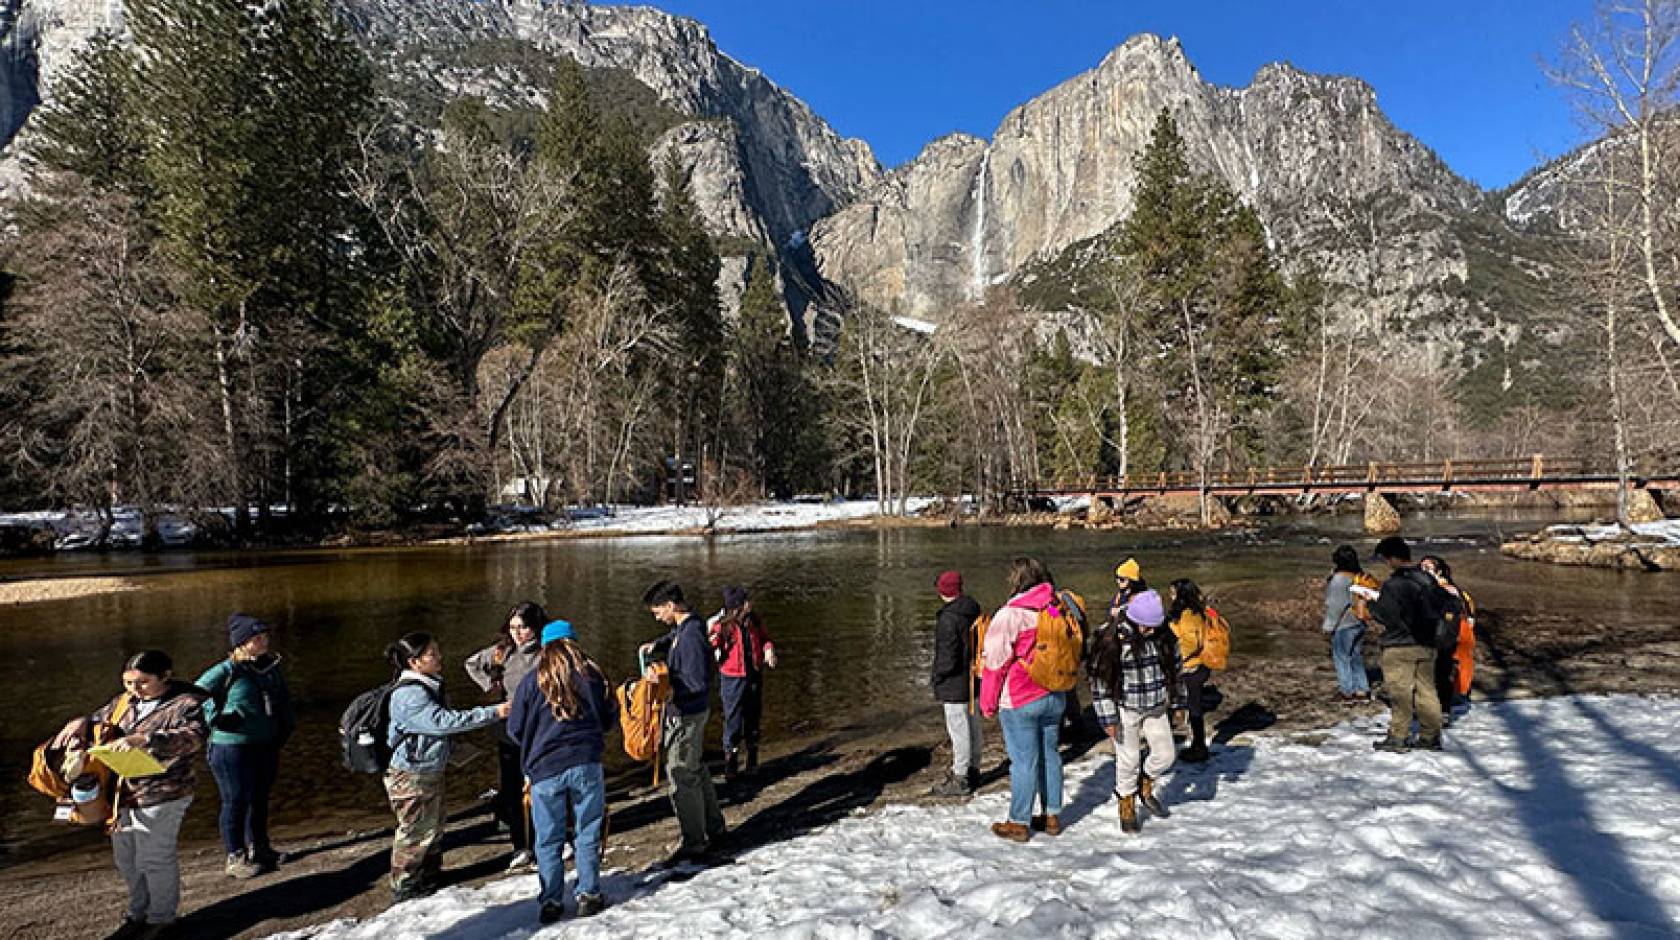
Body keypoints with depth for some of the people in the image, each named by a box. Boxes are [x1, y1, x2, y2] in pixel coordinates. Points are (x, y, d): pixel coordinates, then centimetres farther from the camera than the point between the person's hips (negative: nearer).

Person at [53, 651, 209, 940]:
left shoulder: (186, 704, -17)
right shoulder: (124, 702, 7)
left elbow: (193, 737, -32)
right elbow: (99, 720, 21)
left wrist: (143, 739, -44)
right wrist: (82, 723, -3)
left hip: (160, 799, -8)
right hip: (120, 795, 8)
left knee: (155, 861, 5)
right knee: (127, 861, 20)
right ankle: (138, 914, 40)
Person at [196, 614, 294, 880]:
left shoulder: (272, 666, 6)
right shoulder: (225, 671, -13)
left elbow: (283, 697, 20)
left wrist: (286, 724, 14)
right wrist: (216, 717, -20)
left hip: (267, 745, 7)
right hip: (232, 746, -6)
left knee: (260, 798, 18)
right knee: (236, 801, 3)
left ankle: (259, 848, 33)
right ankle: (235, 858, 17)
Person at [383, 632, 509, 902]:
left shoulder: (431, 686, 6)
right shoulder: (409, 694, -25)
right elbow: (444, 721, -31)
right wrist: (493, 713, -31)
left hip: (432, 771, 10)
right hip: (411, 776, -9)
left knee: (434, 826, 20)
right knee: (416, 831, 4)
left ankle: (430, 878, 36)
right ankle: (404, 887, 22)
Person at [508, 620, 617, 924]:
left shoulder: (531, 680, -3)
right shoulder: (591, 673, 0)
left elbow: (515, 729, 4)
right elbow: (610, 716, 10)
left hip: (545, 770, 0)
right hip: (587, 764, 1)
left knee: (549, 840, 11)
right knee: (588, 832, 12)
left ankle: (551, 903, 16)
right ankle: (588, 895, 17)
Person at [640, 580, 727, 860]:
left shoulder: (691, 635, -27)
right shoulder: (684, 626, 2)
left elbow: (697, 682, -27)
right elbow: (673, 638, 26)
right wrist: (657, 645, 7)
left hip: (685, 715, -10)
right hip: (692, 711, 10)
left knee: (682, 777, 2)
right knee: (696, 770, 22)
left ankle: (694, 845, 15)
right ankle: (714, 827, 37)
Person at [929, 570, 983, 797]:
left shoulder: (948, 618, -23)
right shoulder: (973, 611, 4)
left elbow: (948, 659, -23)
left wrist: (937, 678, -7)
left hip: (955, 686, -9)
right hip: (973, 681, 9)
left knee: (959, 731, 0)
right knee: (973, 726, 19)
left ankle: (960, 779, 9)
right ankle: (972, 771, 32)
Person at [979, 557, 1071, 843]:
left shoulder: (1009, 615, -17)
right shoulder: (1057, 610, 1)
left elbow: (994, 663, -12)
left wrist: (988, 704, -2)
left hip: (1019, 701, -6)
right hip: (1054, 697, 6)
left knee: (1023, 761, 1)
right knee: (1050, 755, 16)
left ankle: (1019, 823, 11)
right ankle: (1052, 816, 26)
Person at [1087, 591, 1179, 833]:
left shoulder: (1164, 635, -7)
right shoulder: (1112, 639, -22)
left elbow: (1175, 668, 10)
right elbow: (1099, 679, -16)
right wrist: (1108, 718, -15)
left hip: (1156, 707, 4)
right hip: (1125, 710, -4)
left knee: (1165, 755, 10)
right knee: (1128, 761, 4)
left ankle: (1145, 789, 38)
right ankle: (1127, 809, 26)